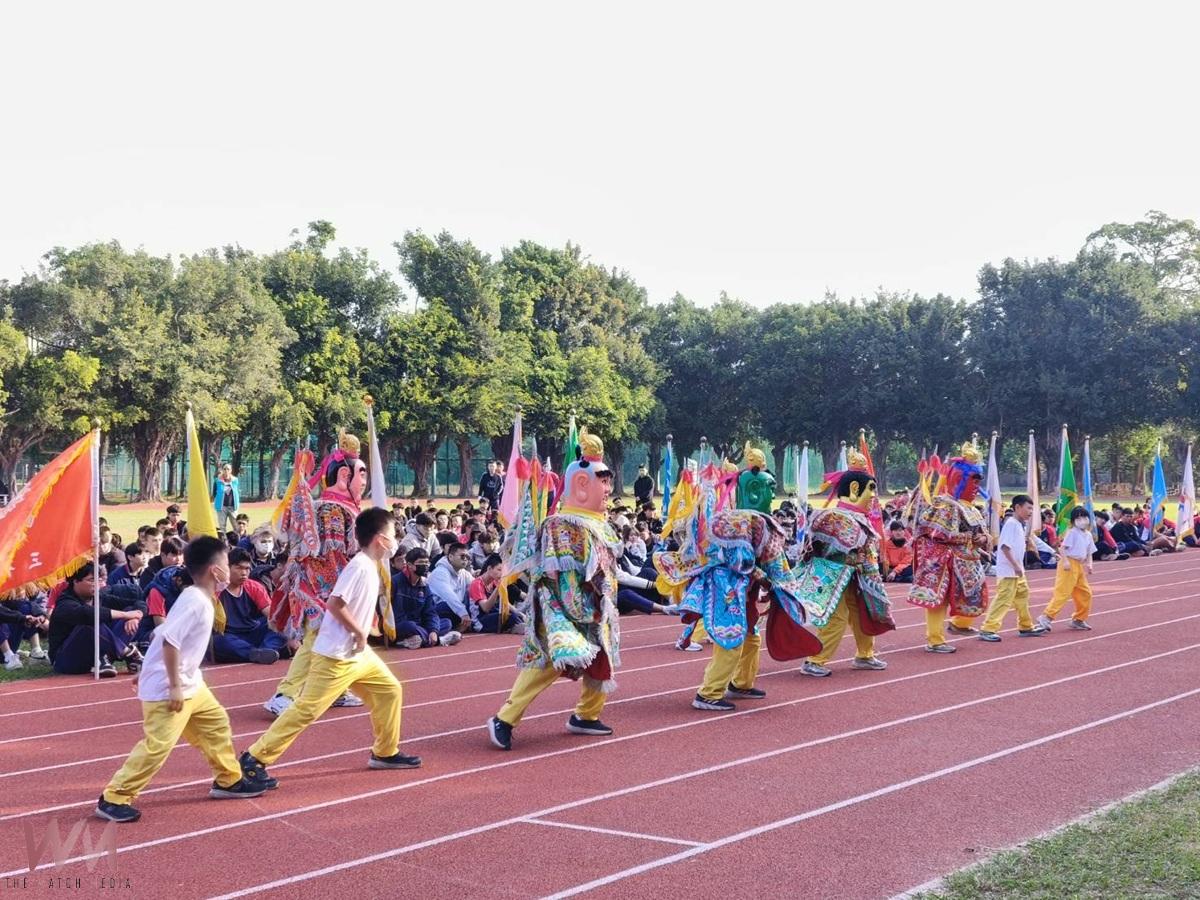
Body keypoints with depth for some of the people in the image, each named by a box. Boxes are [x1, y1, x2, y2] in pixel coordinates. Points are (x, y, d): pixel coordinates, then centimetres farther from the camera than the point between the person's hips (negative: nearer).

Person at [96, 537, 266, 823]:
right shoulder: (194, 601, -22)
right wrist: (174, 686, -24)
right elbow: (169, 641, -28)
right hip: (166, 688, -10)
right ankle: (112, 799, -2)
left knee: (216, 723, 17)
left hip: (190, 685, 10)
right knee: (158, 745, -9)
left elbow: (167, 633, 16)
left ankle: (229, 780, 31)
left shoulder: (203, 599, 8)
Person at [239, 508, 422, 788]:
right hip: (335, 656, -10)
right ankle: (254, 758, -4)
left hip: (359, 654, 10)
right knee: (307, 709, -9)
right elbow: (334, 604, -26)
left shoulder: (371, 567, 10)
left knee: (390, 690, 13)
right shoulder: (359, 567, -19)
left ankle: (385, 753, 25)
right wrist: (360, 632, -18)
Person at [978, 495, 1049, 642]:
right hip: (1008, 570, -10)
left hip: (1017, 570, 10)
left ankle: (1026, 627, 29)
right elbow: (1005, 547, -23)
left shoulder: (1020, 524, 13)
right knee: (1004, 600, -11)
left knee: (1022, 596, 18)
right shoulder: (1011, 523, -16)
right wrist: (1016, 565, -24)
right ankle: (987, 629, -11)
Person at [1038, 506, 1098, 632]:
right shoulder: (1072, 533, -8)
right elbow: (1062, 547, -14)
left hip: (1080, 567, 8)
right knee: (1062, 592, -14)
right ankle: (1046, 617, -17)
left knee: (1085, 593, 11)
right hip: (1069, 565, -8)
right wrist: (1065, 561, -25)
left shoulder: (1088, 535, 14)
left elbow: (1089, 553, 19)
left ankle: (1078, 620, 22)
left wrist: (1089, 564, 2)